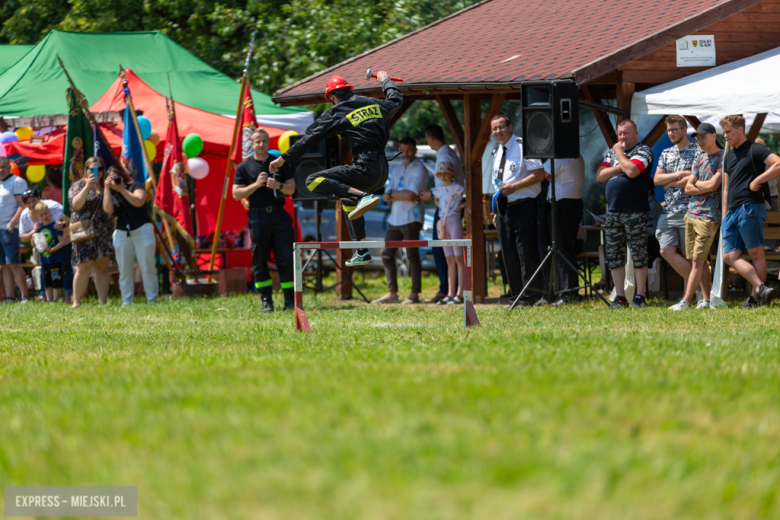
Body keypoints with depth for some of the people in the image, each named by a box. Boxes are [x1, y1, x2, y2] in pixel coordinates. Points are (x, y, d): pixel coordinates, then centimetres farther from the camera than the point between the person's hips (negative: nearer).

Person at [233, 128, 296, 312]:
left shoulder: (280, 163, 11)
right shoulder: (244, 167, 7)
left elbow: (292, 187, 11)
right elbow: (236, 194, 3)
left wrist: (279, 186, -10)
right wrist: (256, 185, -9)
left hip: (279, 214, 1)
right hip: (258, 216, -1)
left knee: (286, 258, -4)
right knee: (259, 260, 0)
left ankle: (290, 299, 0)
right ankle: (266, 300, 7)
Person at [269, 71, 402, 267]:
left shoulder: (335, 113, 0)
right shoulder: (375, 104, 16)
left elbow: (309, 138, 2)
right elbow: (396, 100, 38)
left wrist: (283, 158, 10)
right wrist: (385, 80, 58)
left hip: (365, 168, -8)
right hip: (383, 173, 8)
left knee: (313, 181, -10)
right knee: (348, 200, 30)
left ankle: (363, 197, -23)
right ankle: (362, 252, 25)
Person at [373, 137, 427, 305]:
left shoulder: (419, 170, -4)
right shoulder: (397, 170, 19)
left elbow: (411, 194, -16)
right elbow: (386, 196, 10)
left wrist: (392, 194, -2)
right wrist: (403, 195, -8)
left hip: (410, 217, -8)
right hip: (395, 218, 8)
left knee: (412, 256, -4)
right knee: (387, 253, 3)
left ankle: (415, 294, 0)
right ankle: (392, 293, 5)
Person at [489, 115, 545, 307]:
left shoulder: (523, 147, -7)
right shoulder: (497, 152, 18)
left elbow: (539, 174, -13)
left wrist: (514, 187, -19)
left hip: (524, 206, -8)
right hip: (504, 208, 8)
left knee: (527, 253, -10)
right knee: (509, 254, 7)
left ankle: (533, 295, -8)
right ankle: (518, 295, 12)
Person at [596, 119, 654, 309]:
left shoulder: (643, 151, -1)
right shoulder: (612, 153, 19)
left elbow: (632, 171, -19)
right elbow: (599, 176, 9)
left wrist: (619, 153, -5)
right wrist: (619, 166, -4)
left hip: (635, 213, -6)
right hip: (613, 212, 6)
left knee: (638, 255, -5)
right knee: (614, 256, 5)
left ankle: (640, 297, 0)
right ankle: (620, 297, 9)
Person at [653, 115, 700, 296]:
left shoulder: (697, 152, -2)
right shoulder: (666, 154, 18)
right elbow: (657, 179, 7)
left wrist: (670, 184, -4)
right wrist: (680, 174, -7)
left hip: (688, 210, -6)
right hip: (668, 211, 6)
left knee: (687, 254, -2)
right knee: (667, 251, -6)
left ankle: (693, 285, 6)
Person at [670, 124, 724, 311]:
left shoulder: (723, 158, -6)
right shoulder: (699, 159, 16)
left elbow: (713, 185, -16)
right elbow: (688, 188, 10)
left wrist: (696, 183, 2)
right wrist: (705, 187, -6)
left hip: (709, 216, -7)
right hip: (691, 213, 7)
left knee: (697, 260, -9)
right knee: (698, 260, 6)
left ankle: (686, 300, -13)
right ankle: (706, 299, 10)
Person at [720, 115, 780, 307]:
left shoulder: (754, 150, -2)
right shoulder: (729, 156, 22)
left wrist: (757, 181, -14)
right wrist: (724, 216, 20)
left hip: (750, 207, -8)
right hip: (732, 211, 8)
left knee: (756, 253, -6)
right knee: (730, 256, -5)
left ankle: (755, 296, -7)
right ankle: (761, 288, -11)